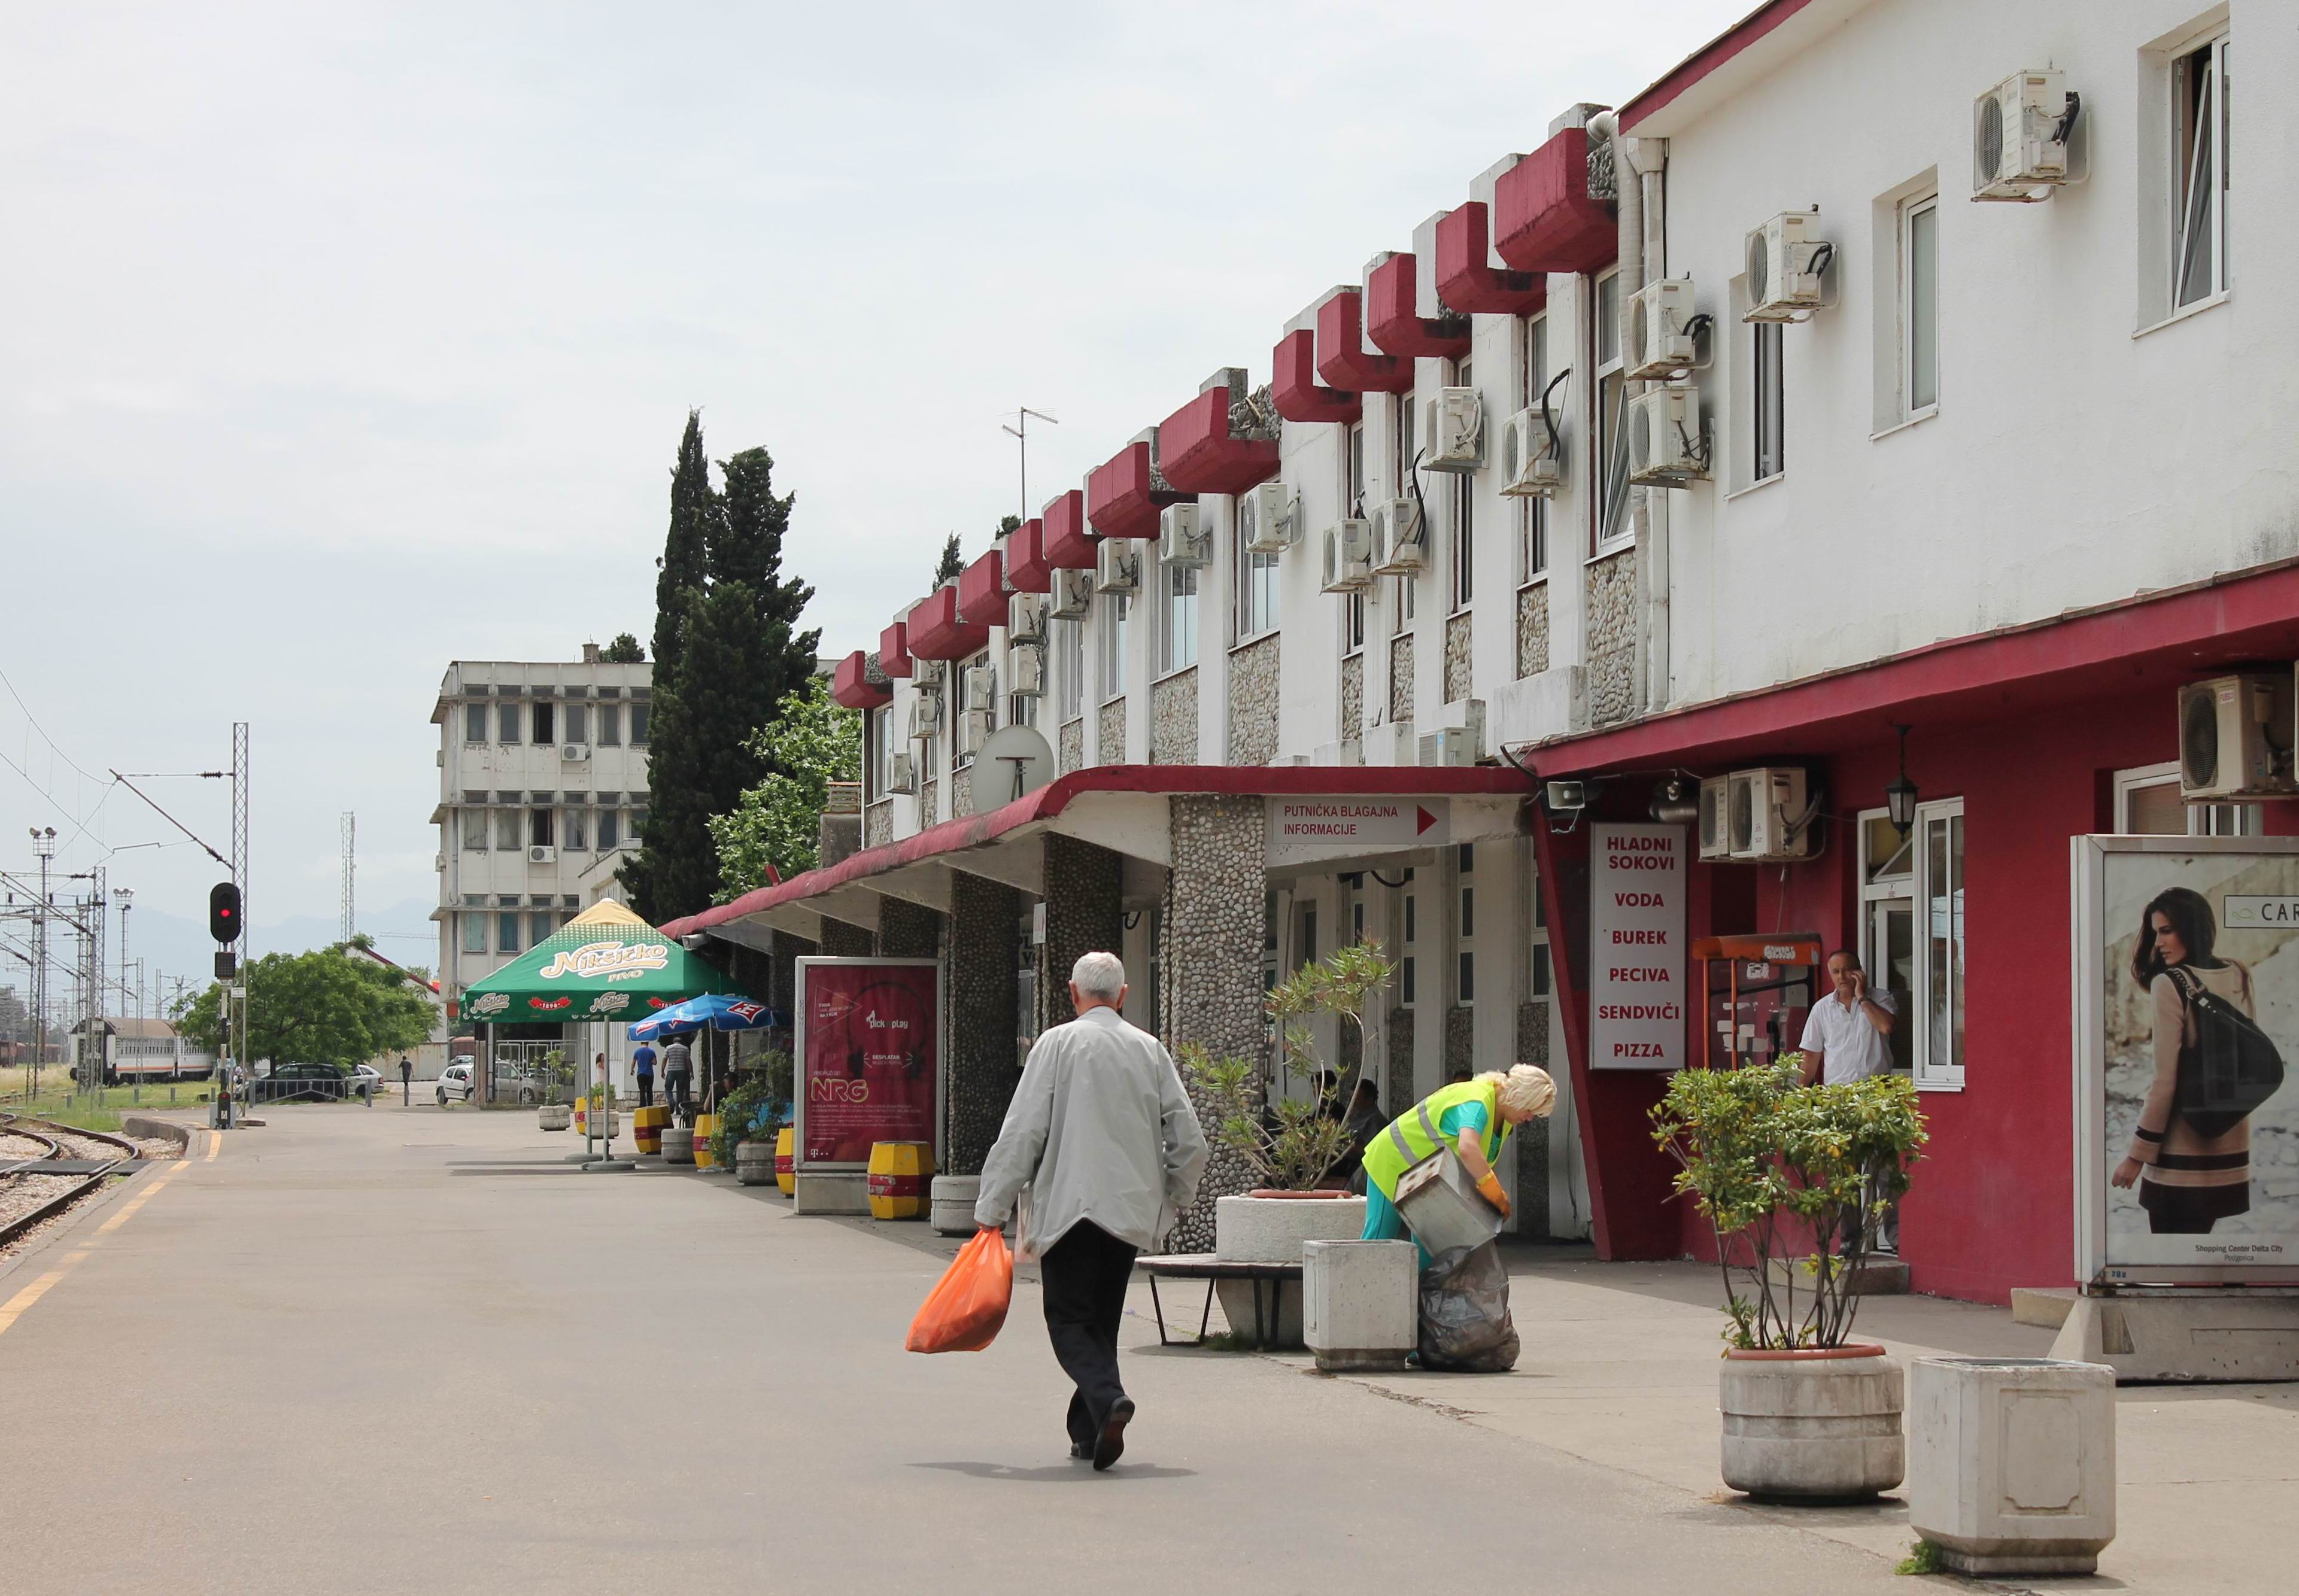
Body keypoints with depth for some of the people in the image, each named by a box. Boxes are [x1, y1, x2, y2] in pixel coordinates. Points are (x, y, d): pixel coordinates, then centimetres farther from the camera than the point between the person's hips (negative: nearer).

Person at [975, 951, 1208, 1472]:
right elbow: (1190, 1141, 6)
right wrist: (1174, 1199, 23)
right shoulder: (1150, 1050, 7)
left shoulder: (1058, 1044, -4)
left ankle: (1108, 1398, -27)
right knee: (1103, 1319, 16)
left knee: (1069, 1318, -2)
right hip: (1132, 1210, 4)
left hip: (1069, 1205, -4)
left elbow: (1022, 1131, -7)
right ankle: (1089, 1432, 15)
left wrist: (992, 1208, -1)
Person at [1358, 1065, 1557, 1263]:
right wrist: (1498, 1197, -48)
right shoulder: (1476, 1103, -33)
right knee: (1381, 1234, -6)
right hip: (1395, 1161, -9)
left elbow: (1482, 1162, 3)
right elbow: (1468, 1149, -51)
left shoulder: (1504, 1116, -2)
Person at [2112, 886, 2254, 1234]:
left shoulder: (2170, 985, -14)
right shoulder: (2240, 978, 6)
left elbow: (2165, 1080, -16)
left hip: (2181, 1150, -7)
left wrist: (2138, 1154, -11)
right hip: (2230, 1143, 7)